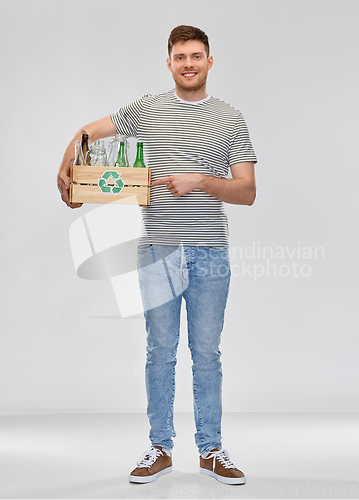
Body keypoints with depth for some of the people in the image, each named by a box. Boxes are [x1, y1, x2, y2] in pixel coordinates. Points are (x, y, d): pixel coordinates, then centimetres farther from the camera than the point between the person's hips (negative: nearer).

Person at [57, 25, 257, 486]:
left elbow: (247, 192, 1)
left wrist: (201, 180, -13)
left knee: (207, 353, 7)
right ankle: (160, 448, 19)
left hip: (210, 255, 0)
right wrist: (65, 172, 3)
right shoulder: (146, 110, 8)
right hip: (158, 252, 0)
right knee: (160, 353, 6)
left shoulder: (231, 120, 6)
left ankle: (211, 450, 18)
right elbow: (88, 133, 17)